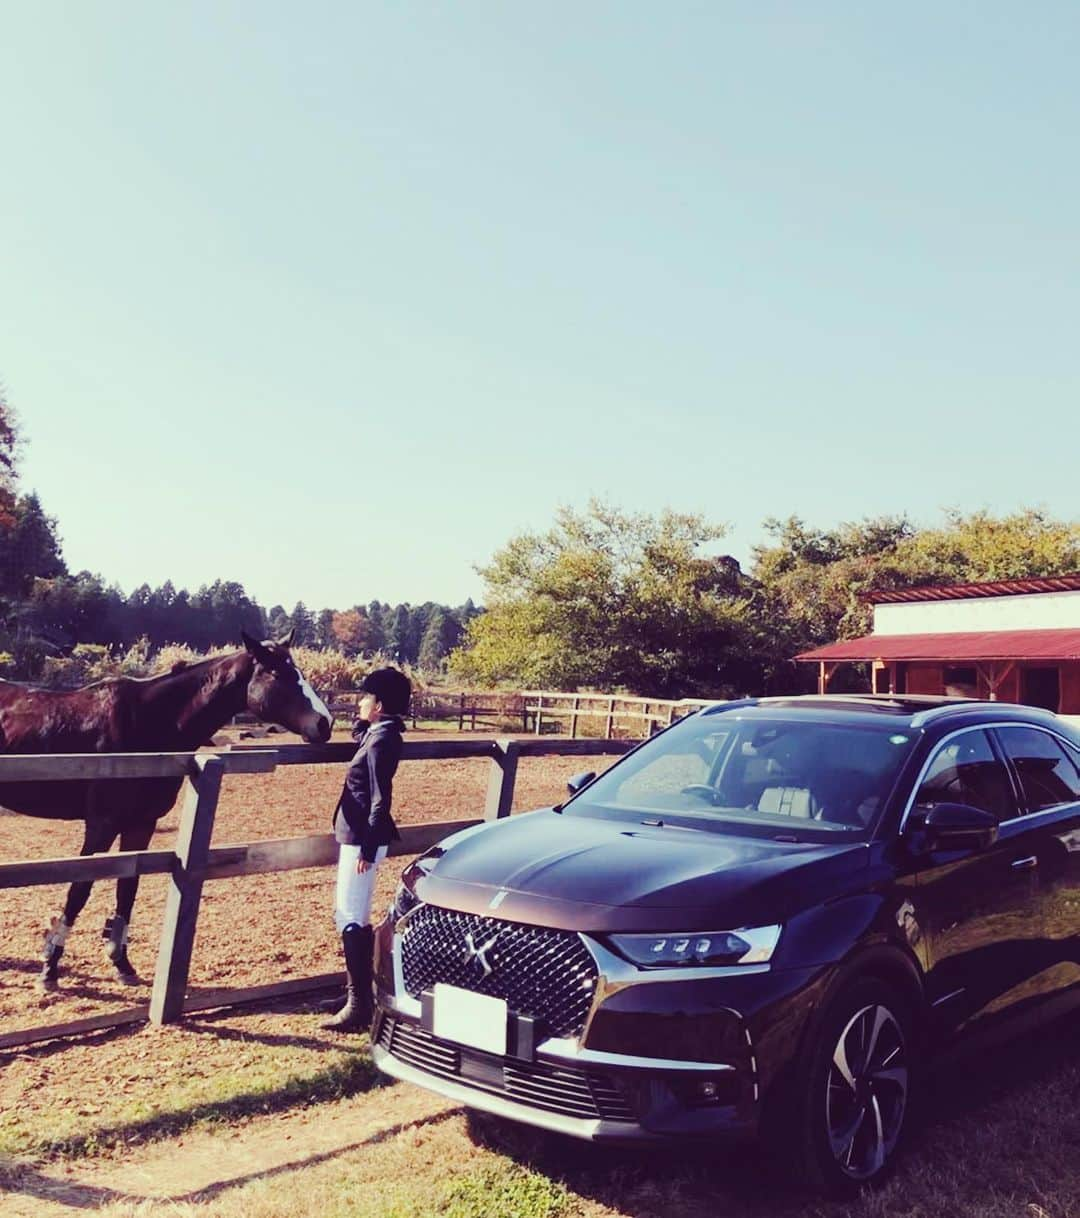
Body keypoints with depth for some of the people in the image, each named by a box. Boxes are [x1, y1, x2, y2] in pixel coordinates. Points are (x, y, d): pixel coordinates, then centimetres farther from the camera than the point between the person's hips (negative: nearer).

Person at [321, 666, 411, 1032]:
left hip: (362, 838, -10)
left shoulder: (381, 740, -18)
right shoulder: (377, 735, 9)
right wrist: (362, 723, 13)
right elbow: (359, 736, 33)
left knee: (350, 918, -6)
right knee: (356, 917, 17)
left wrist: (369, 848, -22)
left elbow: (380, 799, -22)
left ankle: (358, 1005, -2)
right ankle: (362, 995, 28)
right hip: (358, 834, 10)